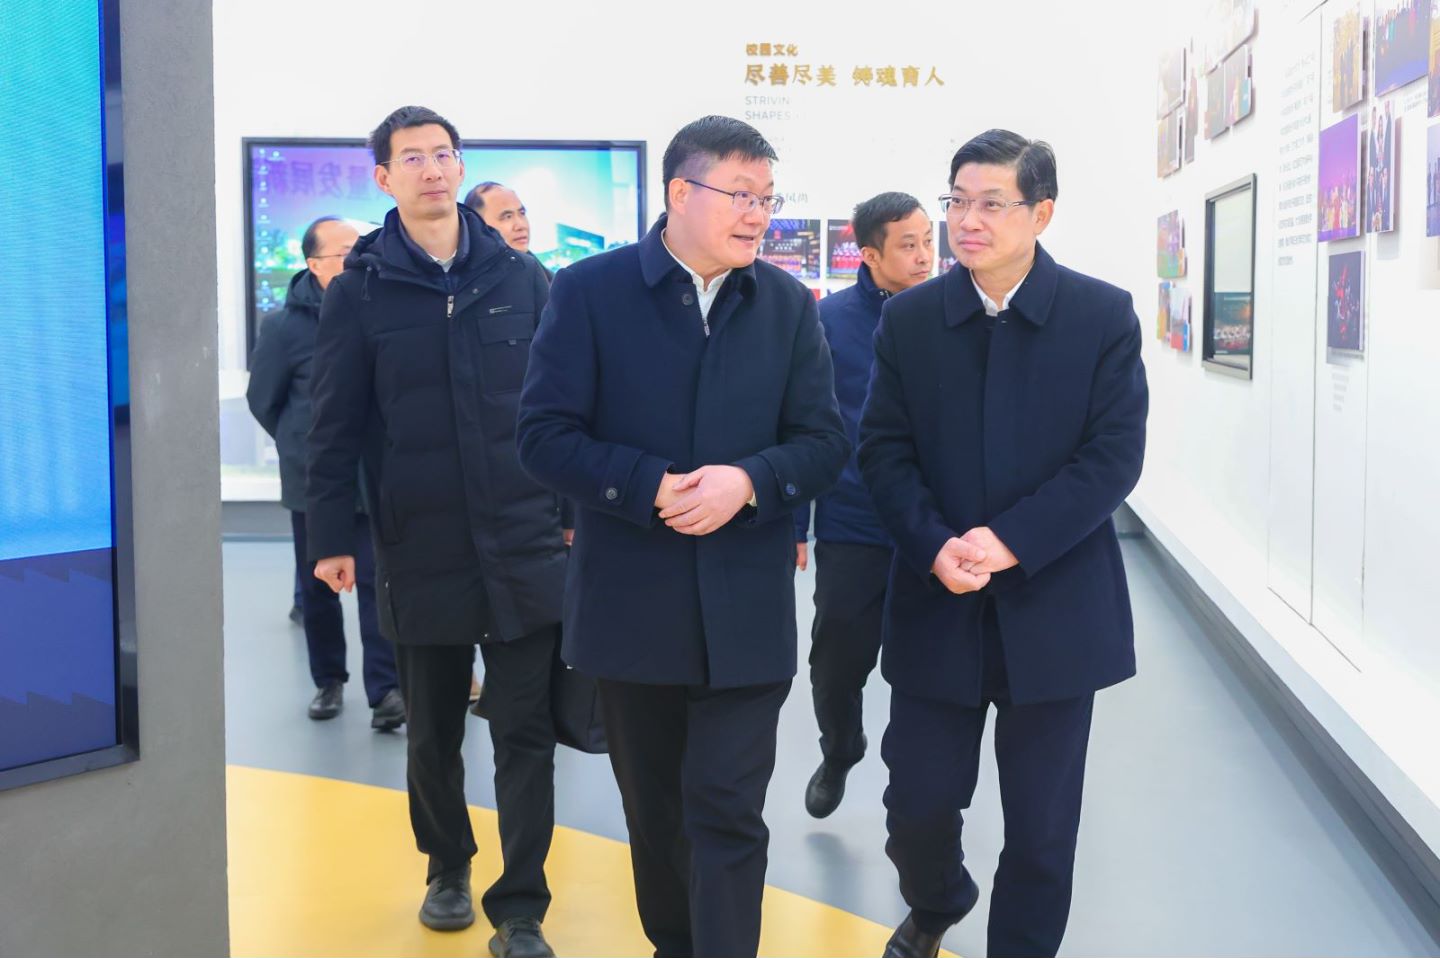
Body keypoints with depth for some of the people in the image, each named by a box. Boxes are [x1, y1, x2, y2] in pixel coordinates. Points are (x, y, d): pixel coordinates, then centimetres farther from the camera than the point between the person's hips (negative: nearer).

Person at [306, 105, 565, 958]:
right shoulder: (361, 291, 0)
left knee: (526, 733, 2)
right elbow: (336, 426, 0)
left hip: (526, 550, 0)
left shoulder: (521, 277, 3)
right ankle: (448, 867, 37)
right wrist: (330, 536, -2)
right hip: (421, 551, 0)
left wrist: (578, 507, 6)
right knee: (434, 731, 15)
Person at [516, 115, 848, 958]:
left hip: (746, 607, 0)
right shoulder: (590, 290, -4)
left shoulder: (788, 304, 4)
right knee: (655, 807, 17)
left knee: (729, 813, -3)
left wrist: (749, 480, -18)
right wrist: (651, 487, -20)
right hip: (631, 602, 0)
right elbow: (545, 434, -8)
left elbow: (825, 442, 2)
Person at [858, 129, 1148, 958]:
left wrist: (1011, 541, -18)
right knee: (918, 799, 8)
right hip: (937, 601, 2)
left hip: (1054, 604, -1)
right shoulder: (909, 317, 3)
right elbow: (883, 447, 0)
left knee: (1042, 823, 7)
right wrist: (935, 547, -16)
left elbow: (1115, 455, -8)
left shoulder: (1105, 315, -4)